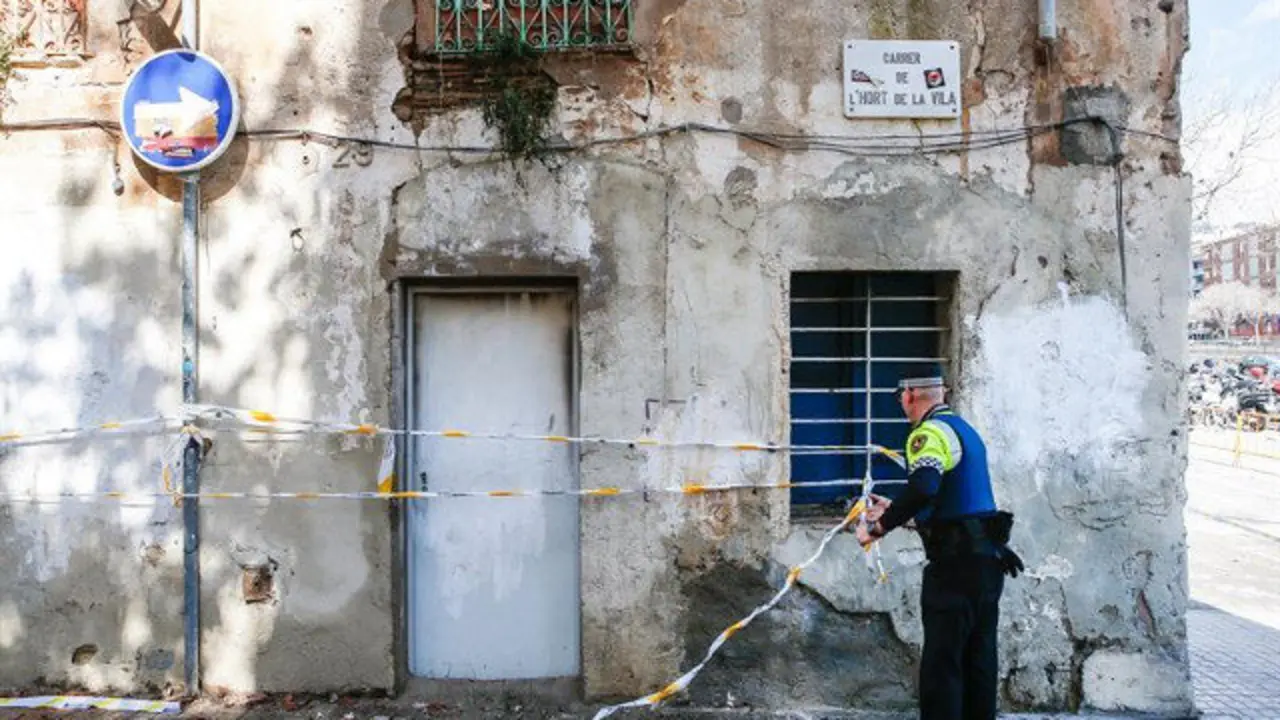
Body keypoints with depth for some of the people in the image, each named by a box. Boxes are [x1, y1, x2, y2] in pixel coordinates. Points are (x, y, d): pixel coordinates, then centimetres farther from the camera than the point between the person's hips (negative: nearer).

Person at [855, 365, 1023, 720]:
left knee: (941, 664, -5)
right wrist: (894, 510, 29)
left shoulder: (931, 432, -12)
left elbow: (923, 488, -31)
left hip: (956, 561, -9)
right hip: (986, 558, 10)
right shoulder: (964, 429, 18)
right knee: (979, 659, 15)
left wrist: (880, 526, -22)